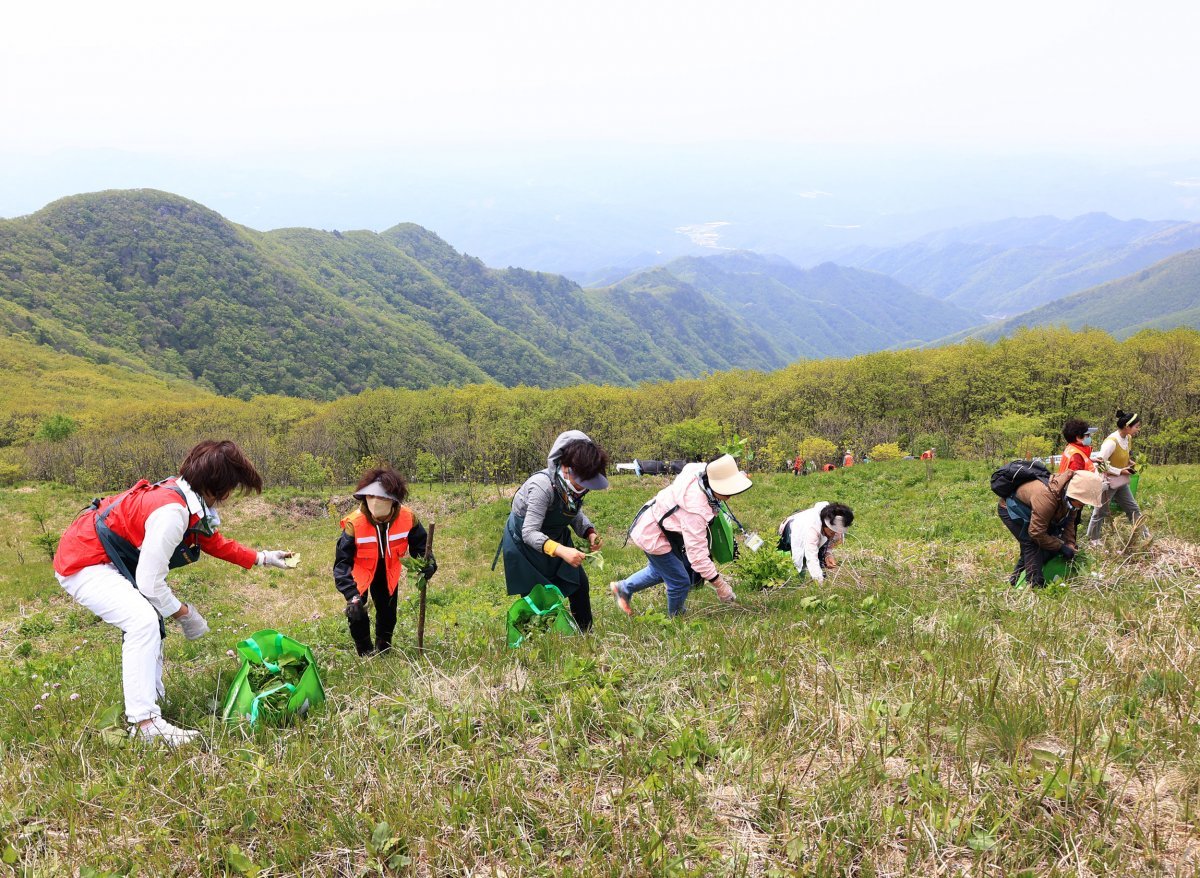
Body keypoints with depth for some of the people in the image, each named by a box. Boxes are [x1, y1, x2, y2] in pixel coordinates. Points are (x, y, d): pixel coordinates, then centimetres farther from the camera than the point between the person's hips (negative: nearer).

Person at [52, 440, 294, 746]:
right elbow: (150, 583, -26)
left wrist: (262, 558, 25)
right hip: (82, 565, -11)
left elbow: (215, 543, 21)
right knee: (143, 622, -25)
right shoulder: (171, 511, -30)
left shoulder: (189, 500, 0)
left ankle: (152, 700, 23)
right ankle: (144, 723, -25)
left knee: (149, 623, 18)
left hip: (107, 563, 11)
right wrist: (185, 614, -11)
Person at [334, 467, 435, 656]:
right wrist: (351, 595, -43)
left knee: (388, 612, 12)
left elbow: (420, 544, -6)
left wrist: (427, 563, -27)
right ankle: (365, 653, 14)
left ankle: (383, 650, 38)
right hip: (360, 571, -3)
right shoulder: (355, 522, -36)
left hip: (388, 571, 3)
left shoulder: (407, 517, -27)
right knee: (356, 612, -10)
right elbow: (342, 561, -33)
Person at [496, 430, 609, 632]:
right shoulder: (542, 485, -36)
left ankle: (585, 635, 21)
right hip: (524, 541, -7)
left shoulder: (576, 483, -15)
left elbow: (575, 514, 4)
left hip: (555, 536, 7)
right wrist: (561, 551, -50)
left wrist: (589, 532, -18)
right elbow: (530, 533, -36)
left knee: (579, 584, 6)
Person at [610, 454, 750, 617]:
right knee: (680, 582, 3)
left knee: (660, 570, 30)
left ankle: (623, 588, 48)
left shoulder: (700, 471, -17)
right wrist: (719, 584, -30)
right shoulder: (695, 511, -39)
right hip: (653, 537, -9)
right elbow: (697, 552, -36)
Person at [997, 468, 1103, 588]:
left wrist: (1070, 545, -13)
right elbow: (1036, 532, -34)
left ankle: (1016, 578, 20)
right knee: (1032, 544, -19)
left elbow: (1069, 521, -1)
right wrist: (1061, 547, -25)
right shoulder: (1047, 497, -43)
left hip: (1028, 509, 9)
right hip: (1011, 510, -9)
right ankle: (1035, 585, -15)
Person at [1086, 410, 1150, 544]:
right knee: (1101, 512, 7)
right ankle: (1093, 540, 21)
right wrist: (1120, 471, -23)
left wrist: (1130, 462, -1)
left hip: (1121, 482, 8)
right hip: (1107, 482, -8)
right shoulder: (1111, 442, -27)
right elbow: (1100, 463, -28)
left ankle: (1145, 536, 26)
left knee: (1133, 508, 15)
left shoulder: (1128, 438, -1)